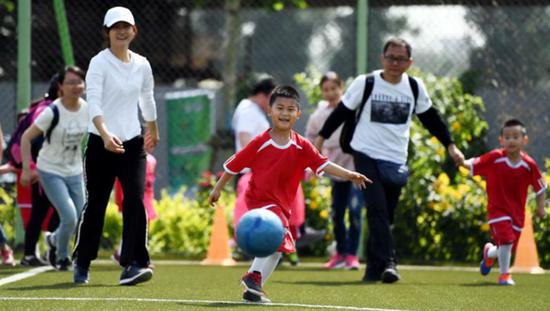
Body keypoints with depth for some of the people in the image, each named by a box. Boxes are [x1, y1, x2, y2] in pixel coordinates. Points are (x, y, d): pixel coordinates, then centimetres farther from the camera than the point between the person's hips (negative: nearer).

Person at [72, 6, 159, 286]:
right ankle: (82, 264, 22)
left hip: (132, 143, 3)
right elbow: (93, 102, -22)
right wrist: (105, 134, -38)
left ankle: (132, 266, -15)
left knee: (135, 202, -13)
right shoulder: (99, 63, -9)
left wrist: (154, 132, 38)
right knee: (95, 205, 5)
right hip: (101, 144, -3)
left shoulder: (142, 65, 8)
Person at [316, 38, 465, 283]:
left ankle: (374, 269, 16)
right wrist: (321, 138, 7)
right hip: (366, 155, -3)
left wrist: (450, 146, 14)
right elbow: (342, 112, 7)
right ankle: (387, 263, -27)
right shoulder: (365, 83, -3)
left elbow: (430, 118, 17)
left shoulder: (415, 87, 5)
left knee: (384, 217, 6)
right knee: (377, 209, -19)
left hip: (396, 161, 3)